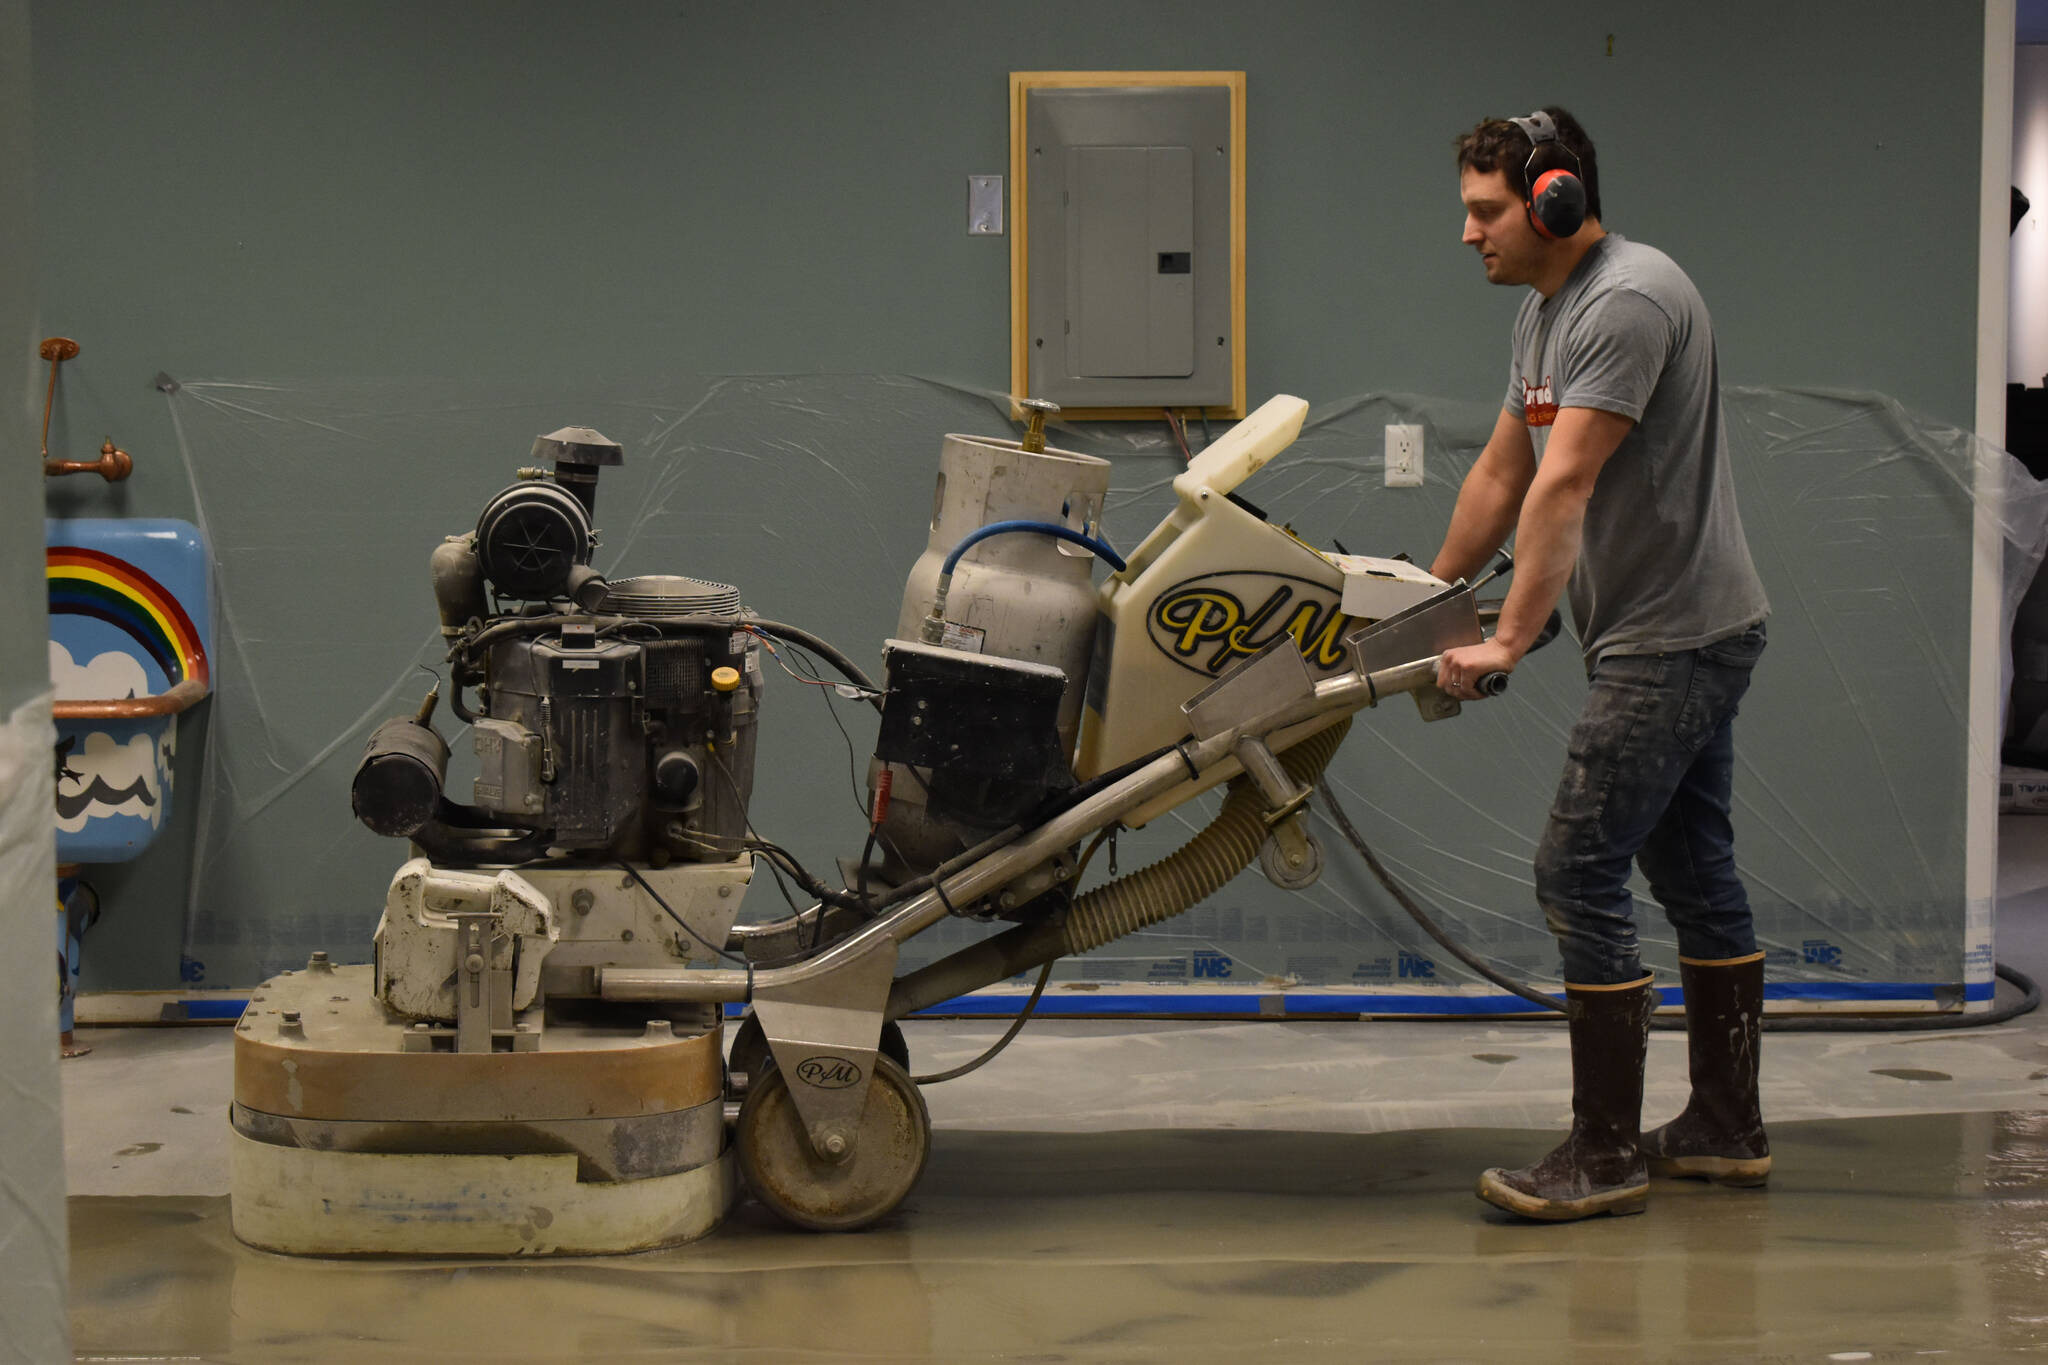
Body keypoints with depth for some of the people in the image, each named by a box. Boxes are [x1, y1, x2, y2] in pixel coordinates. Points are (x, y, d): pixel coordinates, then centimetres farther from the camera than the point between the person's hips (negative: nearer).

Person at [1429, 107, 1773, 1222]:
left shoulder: (1629, 301, -19)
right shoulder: (1544, 310, 14)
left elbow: (1564, 485, -24)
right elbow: (1501, 473, 21)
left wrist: (1507, 641, -25)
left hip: (1674, 639, -10)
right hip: (1687, 633, 11)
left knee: (1578, 871, -11)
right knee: (1693, 871, 14)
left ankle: (1606, 1154, -6)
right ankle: (1727, 1128, 22)